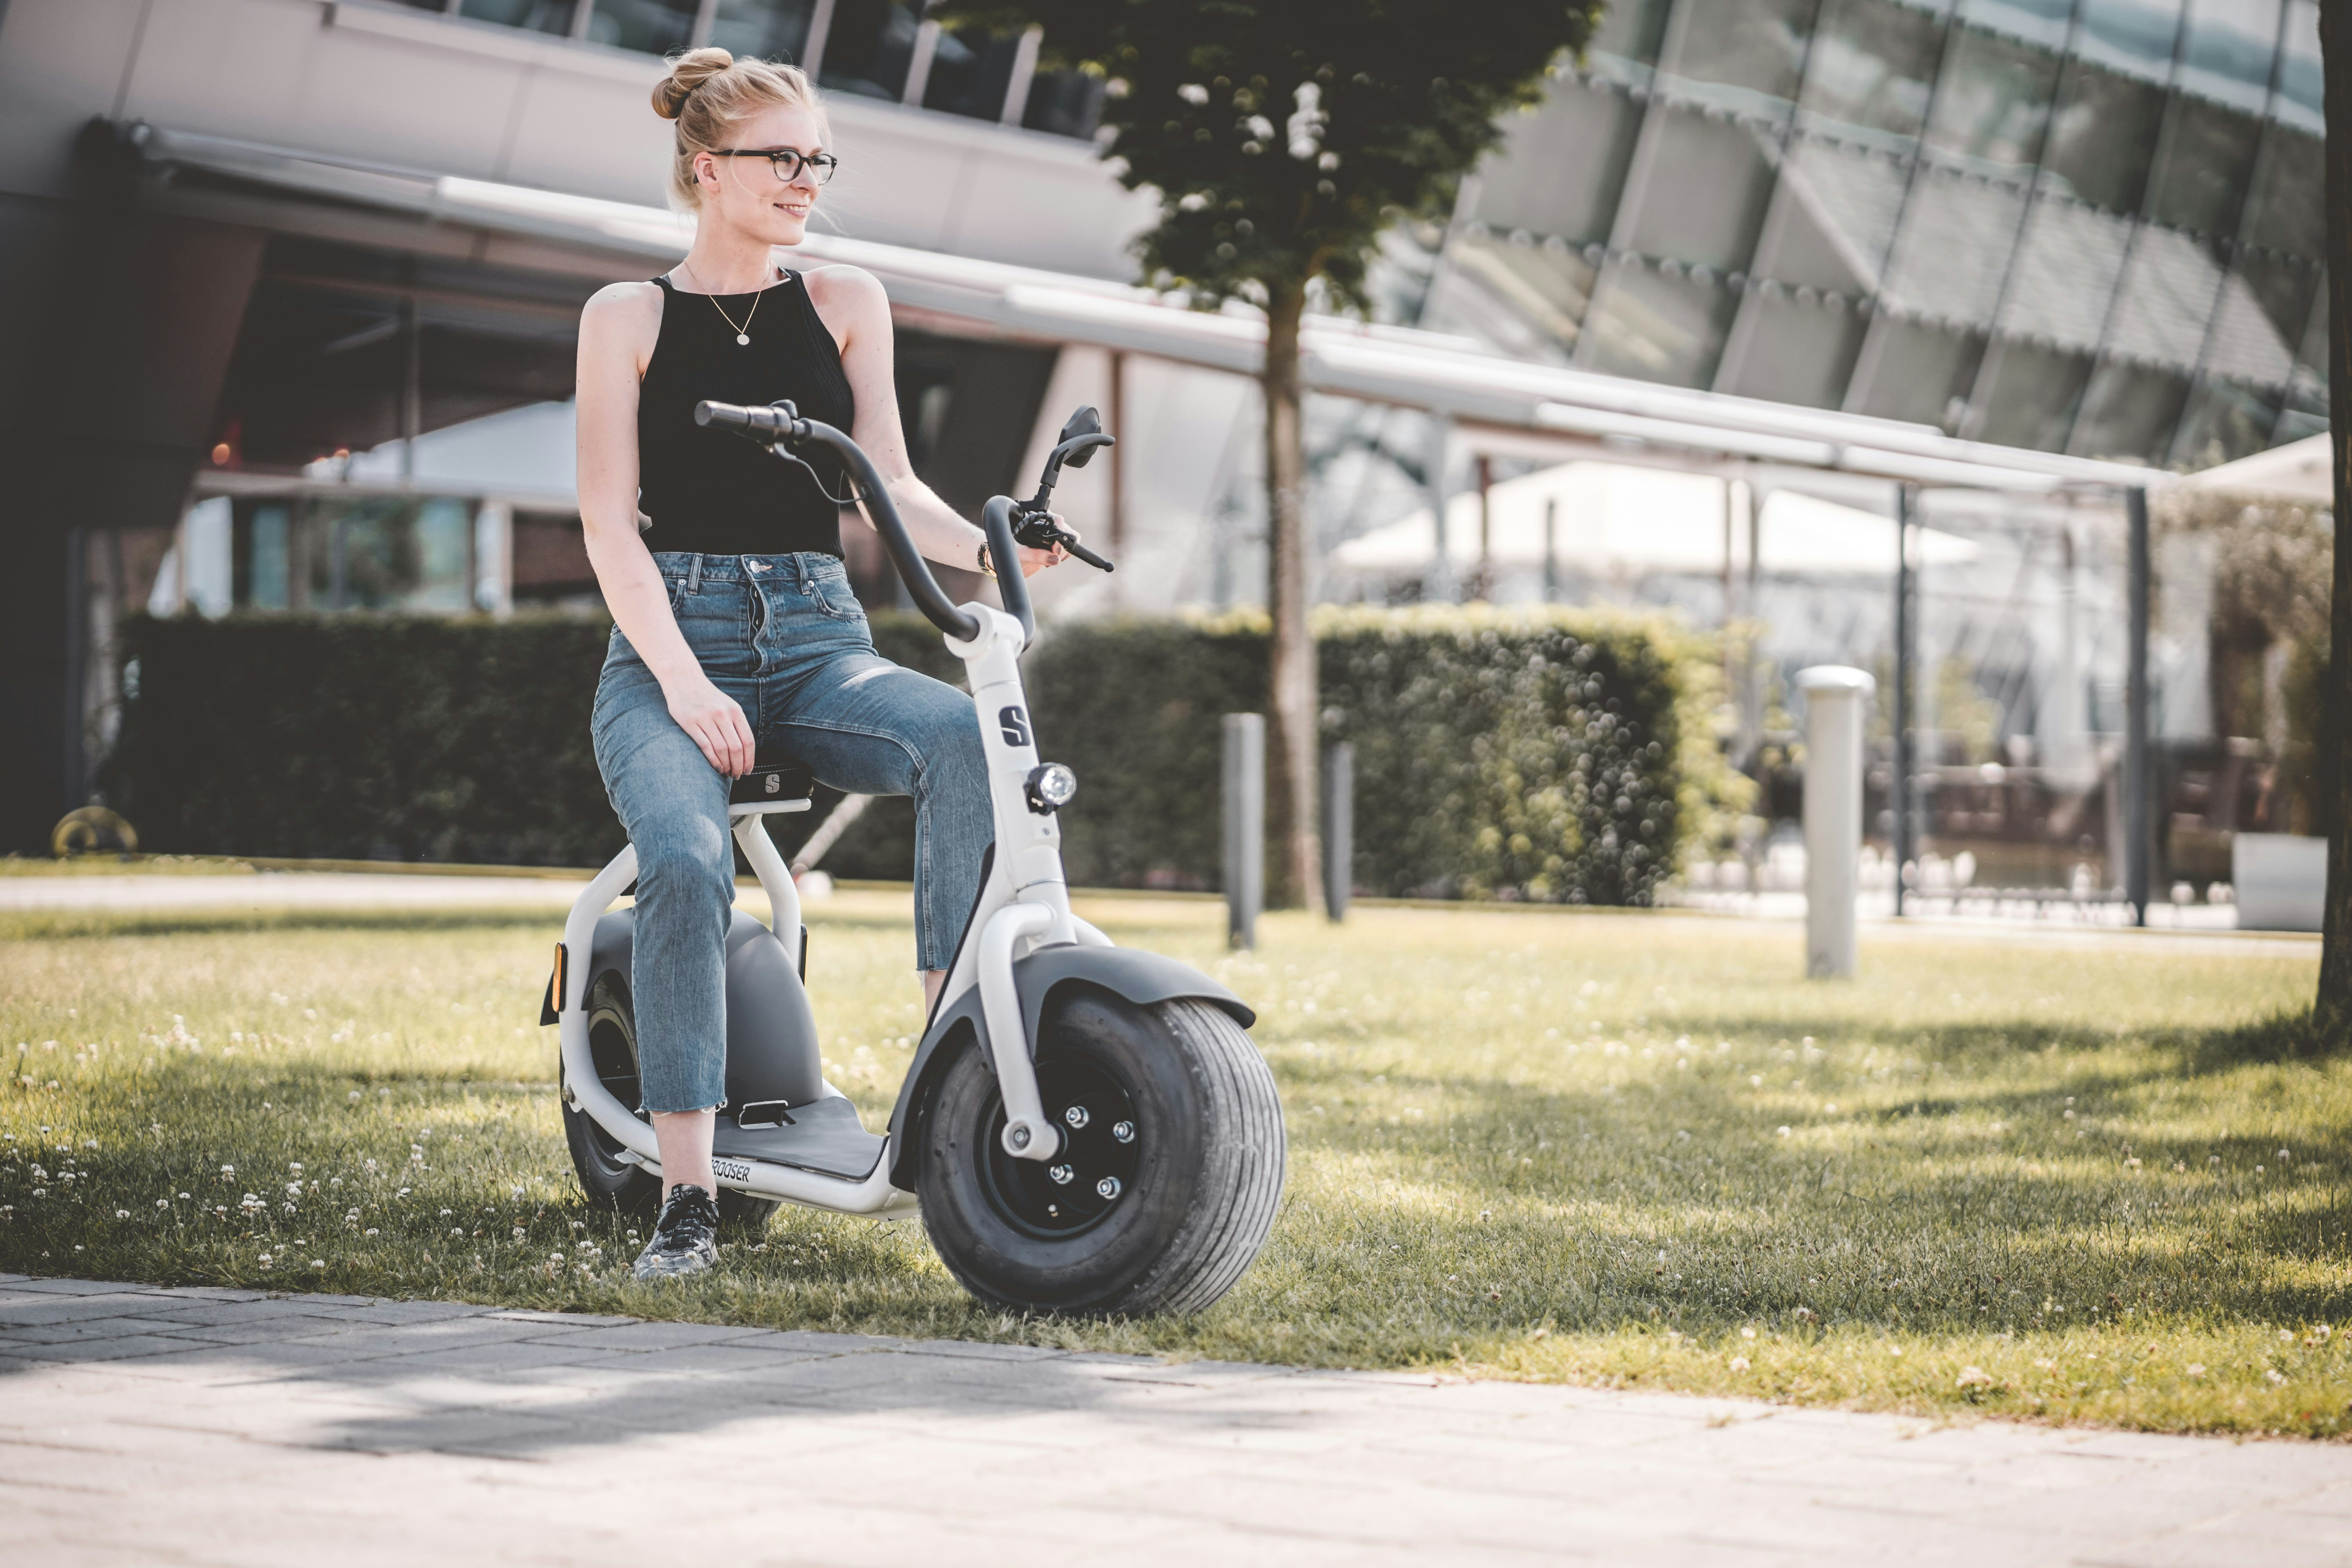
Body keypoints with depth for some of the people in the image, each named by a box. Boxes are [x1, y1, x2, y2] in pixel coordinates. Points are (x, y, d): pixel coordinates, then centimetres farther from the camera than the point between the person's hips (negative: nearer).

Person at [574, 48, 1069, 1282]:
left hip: (818, 638, 3)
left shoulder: (846, 304, 15)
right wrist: (683, 678, -16)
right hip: (671, 635, -2)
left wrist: (988, 548, -15)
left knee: (967, 735, -31)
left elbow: (888, 483, 7)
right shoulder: (628, 319, 7)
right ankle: (686, 1194, -26)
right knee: (685, 858, -32)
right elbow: (610, 523, -1)